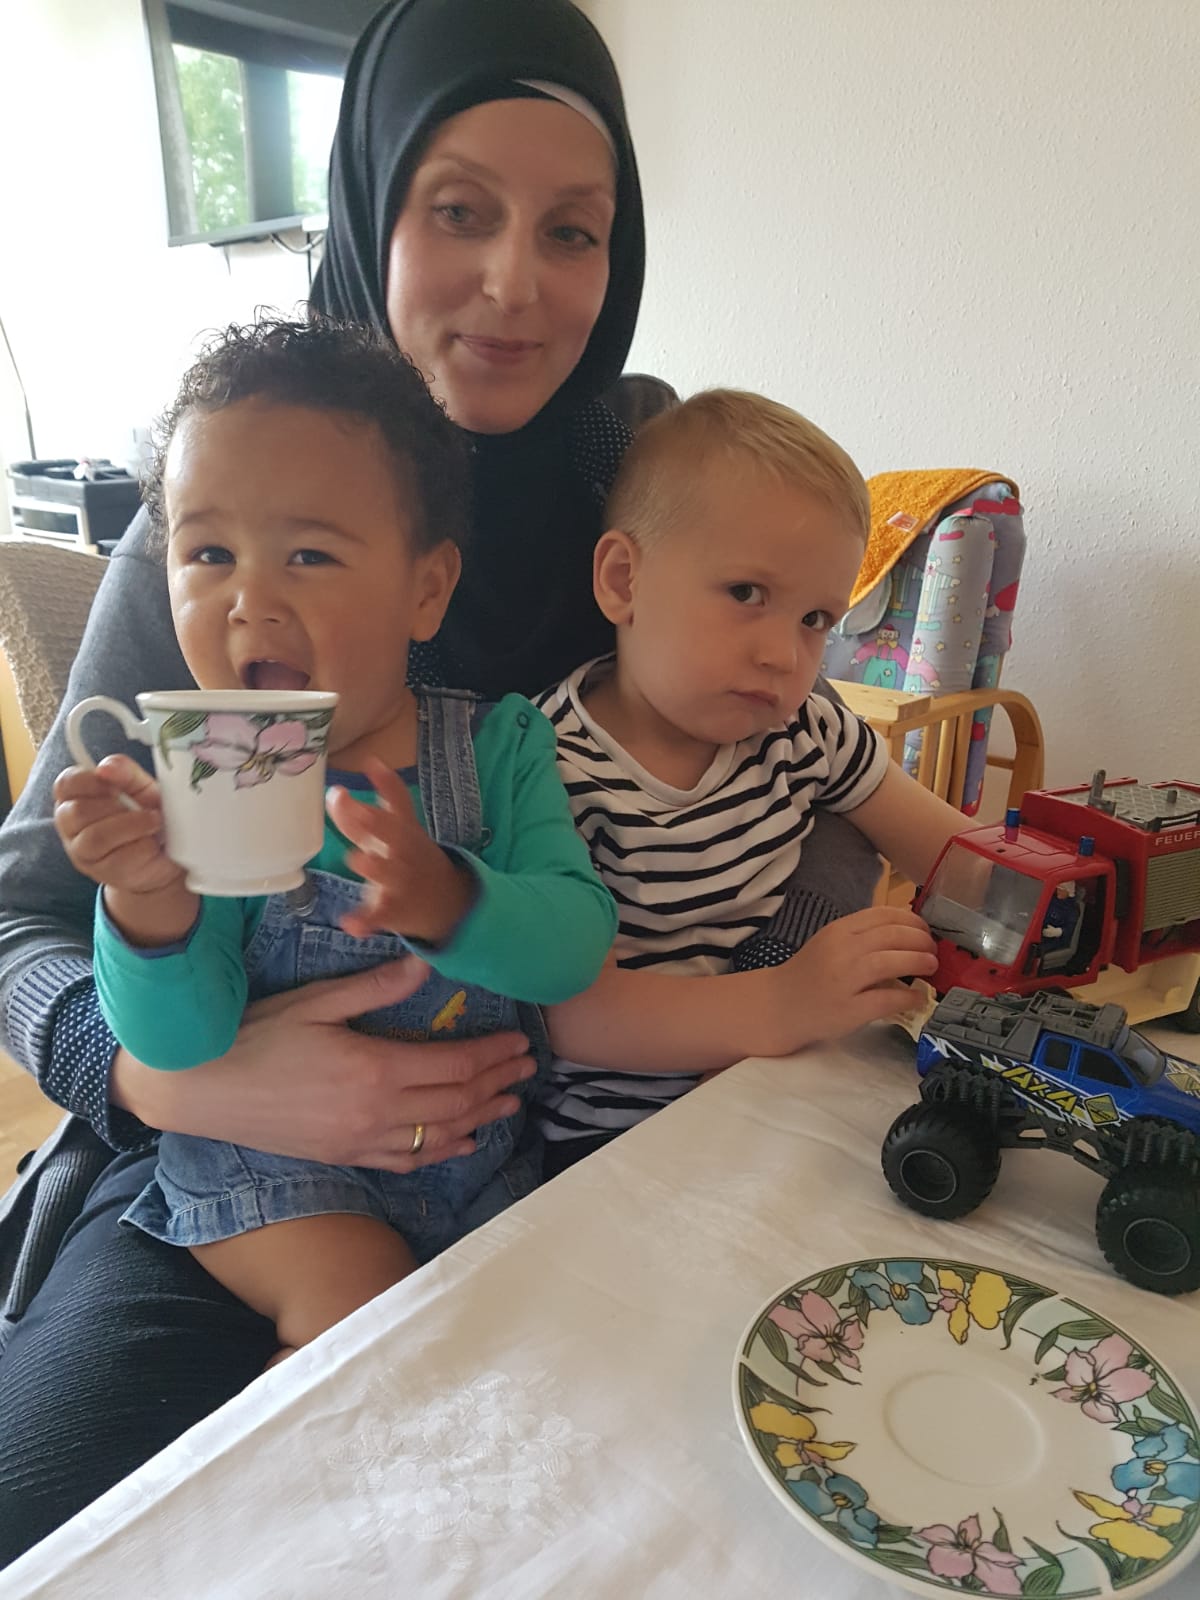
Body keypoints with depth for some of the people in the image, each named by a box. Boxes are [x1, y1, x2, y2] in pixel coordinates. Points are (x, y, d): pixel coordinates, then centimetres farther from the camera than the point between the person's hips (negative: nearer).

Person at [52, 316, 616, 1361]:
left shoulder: (499, 746, -9)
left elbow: (581, 940, -19)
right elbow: (179, 1043, -17)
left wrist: (446, 898, -39)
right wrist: (147, 901, -38)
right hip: (270, 1165, -2)